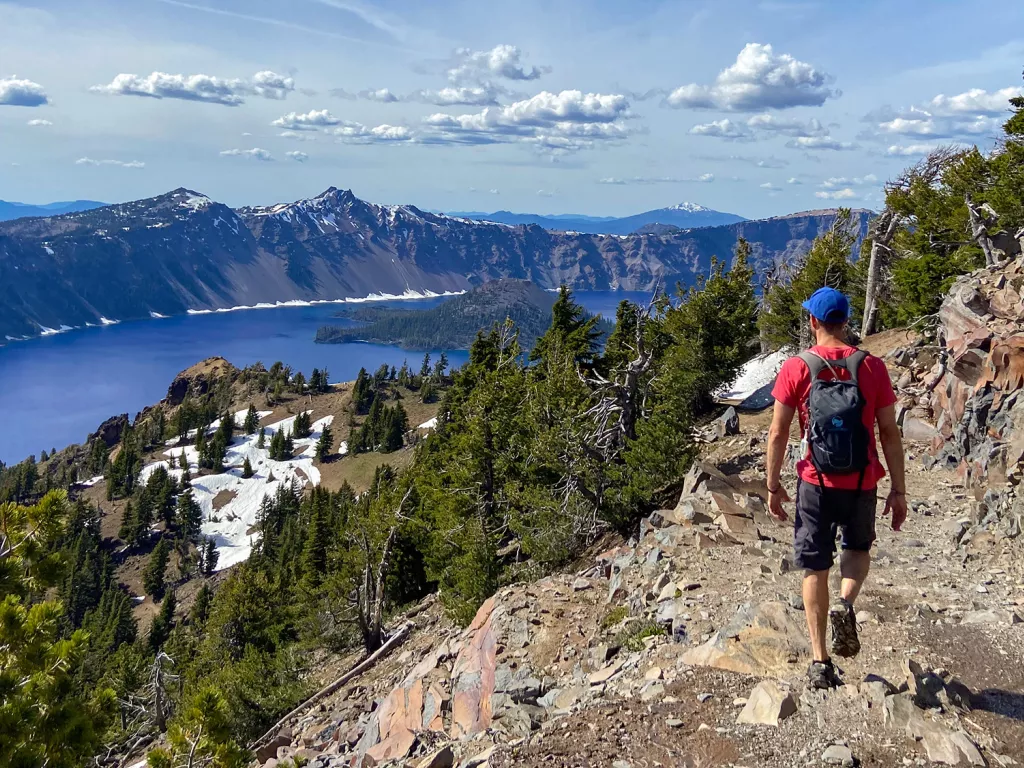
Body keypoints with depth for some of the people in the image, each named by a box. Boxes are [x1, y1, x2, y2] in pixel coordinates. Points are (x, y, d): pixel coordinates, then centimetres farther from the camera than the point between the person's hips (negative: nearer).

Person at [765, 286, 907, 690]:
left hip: (816, 483, -1)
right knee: (859, 548, 27)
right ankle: (845, 605, -1)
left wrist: (773, 485, 4)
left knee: (815, 569, 10)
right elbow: (890, 433, -3)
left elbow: (778, 433, -6)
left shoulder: (796, 368, -7)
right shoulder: (872, 366, -4)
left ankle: (820, 663, 11)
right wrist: (898, 490, 5)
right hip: (861, 484, 1)